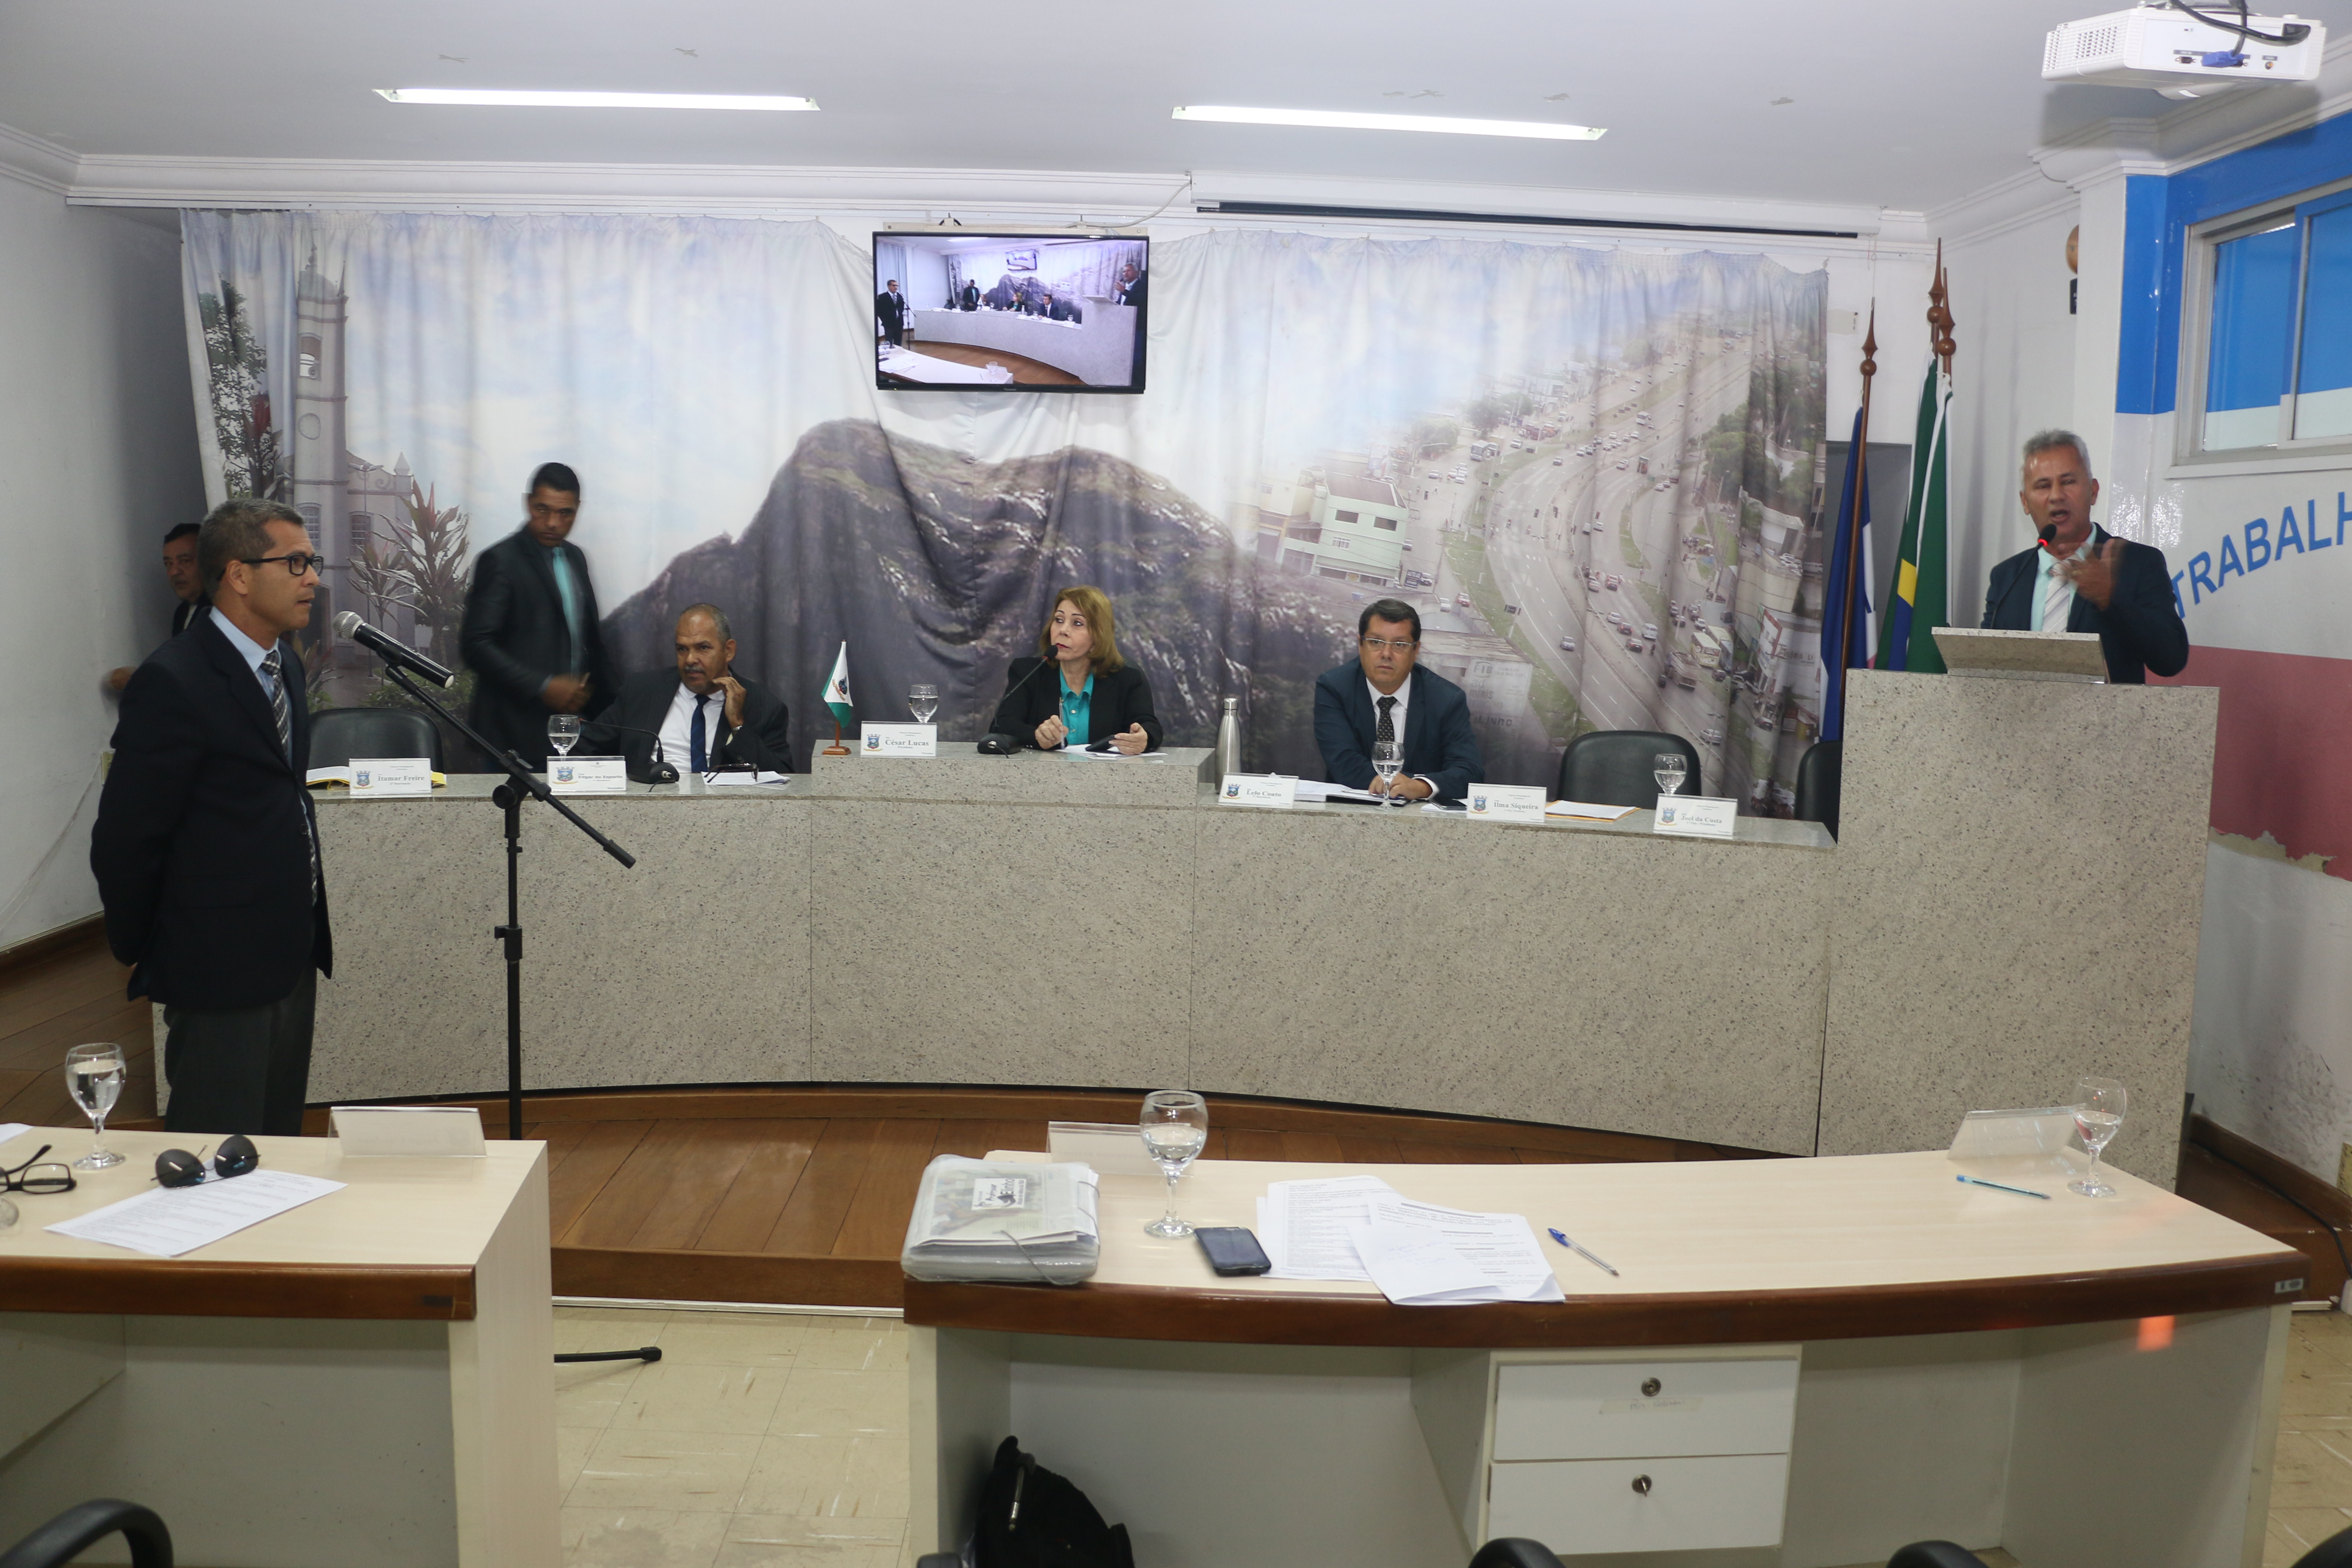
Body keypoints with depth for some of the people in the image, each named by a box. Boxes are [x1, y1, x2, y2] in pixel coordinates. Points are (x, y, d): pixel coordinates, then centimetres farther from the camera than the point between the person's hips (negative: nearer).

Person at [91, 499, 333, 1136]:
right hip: (221, 968, -8)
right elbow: (125, 840, -13)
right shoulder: (173, 683, -17)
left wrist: (310, 933, 16)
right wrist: (142, 955, -2)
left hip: (292, 956, 8)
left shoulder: (286, 664, 10)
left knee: (280, 1140, 17)